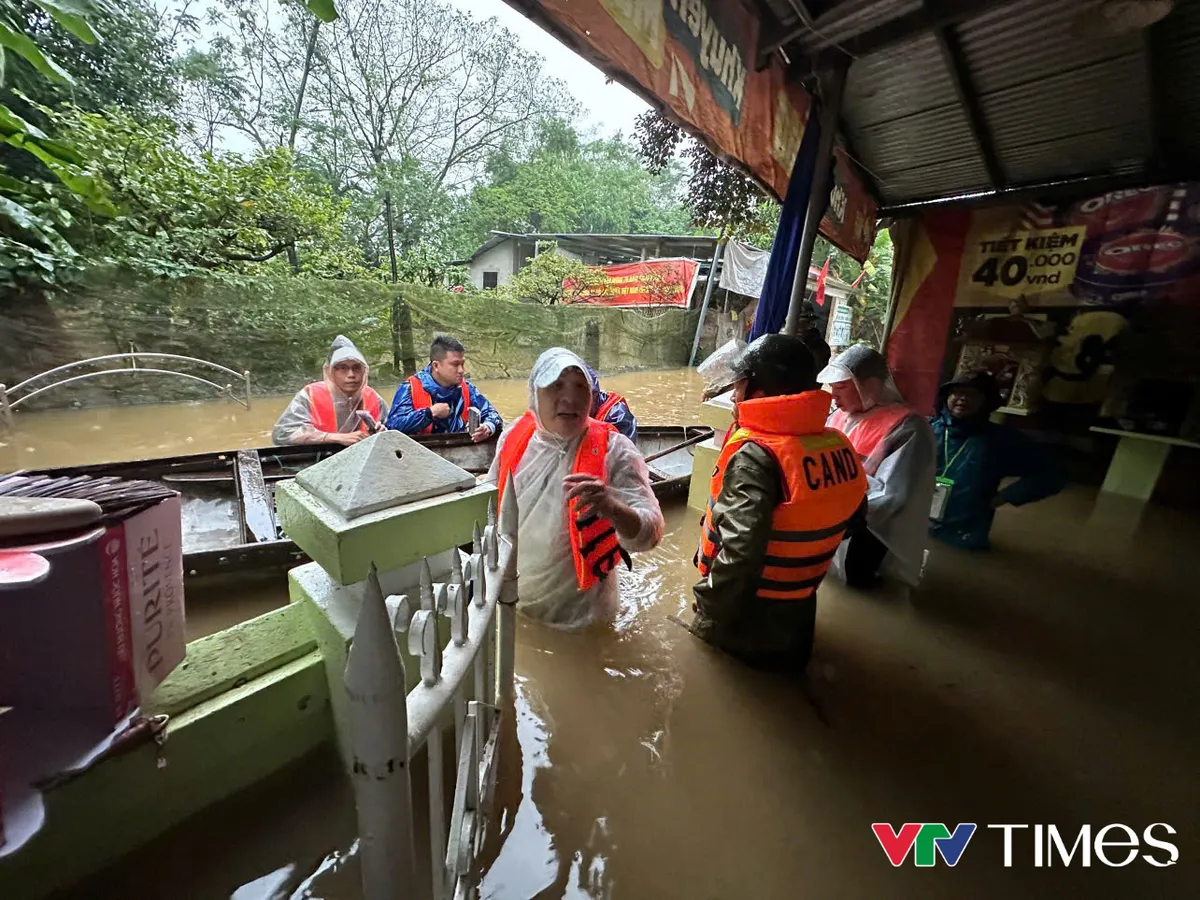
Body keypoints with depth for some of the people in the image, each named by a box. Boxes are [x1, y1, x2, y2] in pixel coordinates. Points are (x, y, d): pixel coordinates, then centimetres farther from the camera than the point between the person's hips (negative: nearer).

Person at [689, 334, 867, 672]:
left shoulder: (756, 455, -30)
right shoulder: (838, 446, -5)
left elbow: (740, 552, -39)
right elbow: (851, 515, 12)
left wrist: (707, 611, -21)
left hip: (743, 623, -6)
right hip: (796, 617, 6)